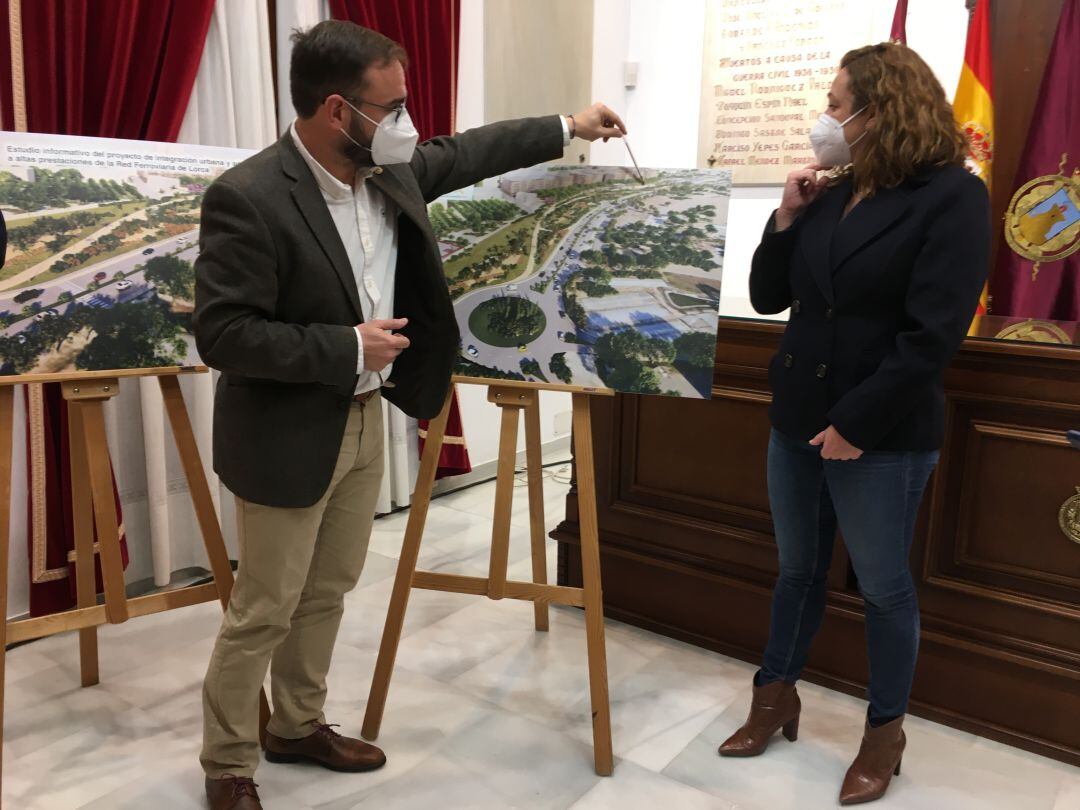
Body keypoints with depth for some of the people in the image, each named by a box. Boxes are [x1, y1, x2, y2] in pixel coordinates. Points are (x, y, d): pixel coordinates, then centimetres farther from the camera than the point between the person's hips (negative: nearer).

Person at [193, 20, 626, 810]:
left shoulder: (388, 170, -1)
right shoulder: (246, 198, -24)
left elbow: (462, 154, 17)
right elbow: (222, 334, -24)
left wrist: (567, 128, 20)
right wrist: (348, 347, -23)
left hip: (364, 421, 7)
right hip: (290, 437, -7)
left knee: (329, 591, 19)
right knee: (264, 611, 7)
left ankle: (298, 725, 40)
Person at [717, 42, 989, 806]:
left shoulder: (951, 195, -11)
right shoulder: (830, 193, 7)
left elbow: (933, 333, -17)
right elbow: (769, 297, 9)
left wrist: (857, 422, -18)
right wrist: (786, 217, -3)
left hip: (881, 433, -6)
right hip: (798, 416, 6)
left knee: (883, 585, 9)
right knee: (797, 567, 17)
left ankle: (885, 732, 27)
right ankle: (776, 695, 34)